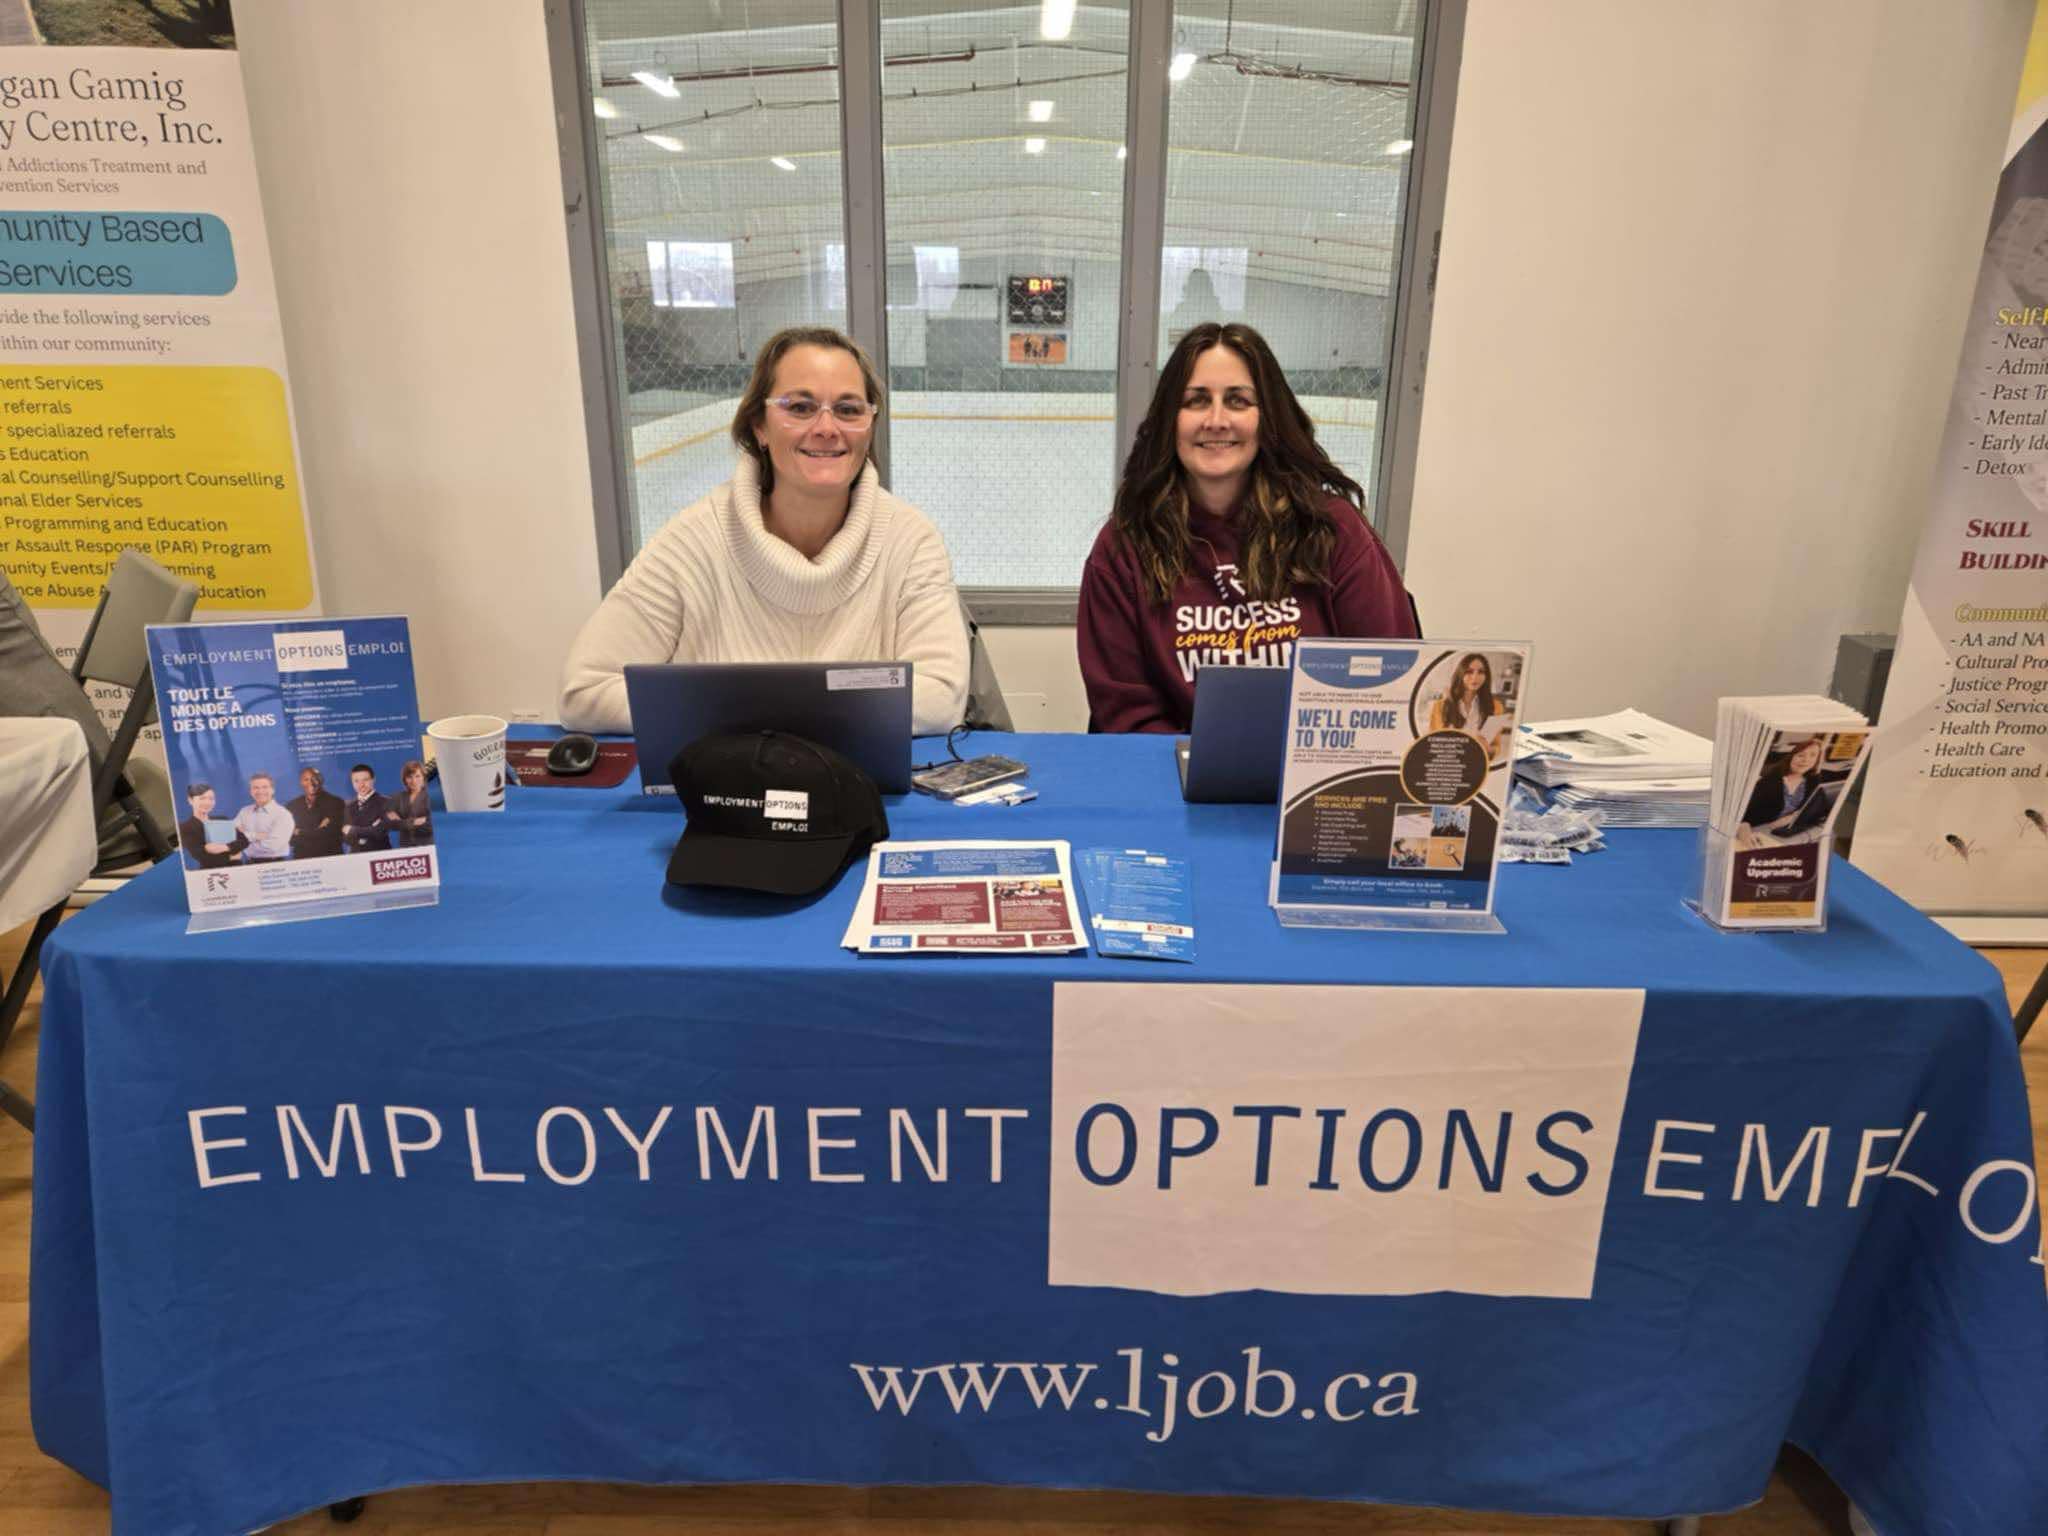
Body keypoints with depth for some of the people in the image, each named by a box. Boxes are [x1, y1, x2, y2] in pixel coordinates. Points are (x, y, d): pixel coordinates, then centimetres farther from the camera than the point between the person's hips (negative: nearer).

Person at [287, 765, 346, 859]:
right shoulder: (292, 806, 10)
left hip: (330, 858, -2)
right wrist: (319, 831, -6)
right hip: (301, 859, 2)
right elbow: (288, 837, 4)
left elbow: (331, 832, -8)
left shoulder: (335, 802, 0)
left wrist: (300, 834, -1)